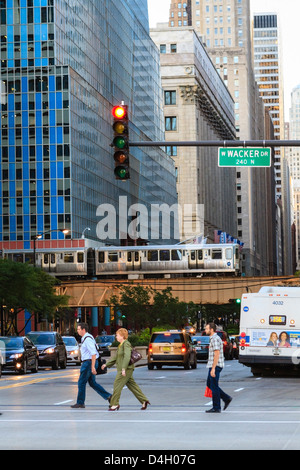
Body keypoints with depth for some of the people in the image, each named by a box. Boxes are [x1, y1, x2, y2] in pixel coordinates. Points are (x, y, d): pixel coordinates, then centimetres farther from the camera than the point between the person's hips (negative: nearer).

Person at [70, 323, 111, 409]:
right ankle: (108, 396, 8)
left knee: (81, 382, -1)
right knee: (92, 383, 12)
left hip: (89, 362, -10)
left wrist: (93, 367, -25)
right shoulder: (85, 338, 14)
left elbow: (93, 353, -23)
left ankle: (80, 403, 8)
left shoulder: (87, 339, -18)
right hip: (87, 362, 10)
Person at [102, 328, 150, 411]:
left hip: (126, 369, -10)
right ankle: (144, 400, 13)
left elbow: (127, 357, -24)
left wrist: (124, 368, -31)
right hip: (121, 369, 10)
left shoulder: (126, 344, -13)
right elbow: (116, 358, 25)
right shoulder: (121, 345, 17)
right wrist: (107, 364, 25)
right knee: (132, 385, 11)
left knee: (117, 385, -7)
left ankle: (114, 404, -3)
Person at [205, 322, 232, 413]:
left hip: (215, 366, -10)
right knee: (209, 384, 15)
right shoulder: (213, 338, 17)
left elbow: (217, 354, -22)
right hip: (213, 366, 10)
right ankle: (226, 398, 14)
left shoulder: (215, 339, -16)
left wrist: (213, 368, -24)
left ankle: (216, 408, 2)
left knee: (214, 386, -4)